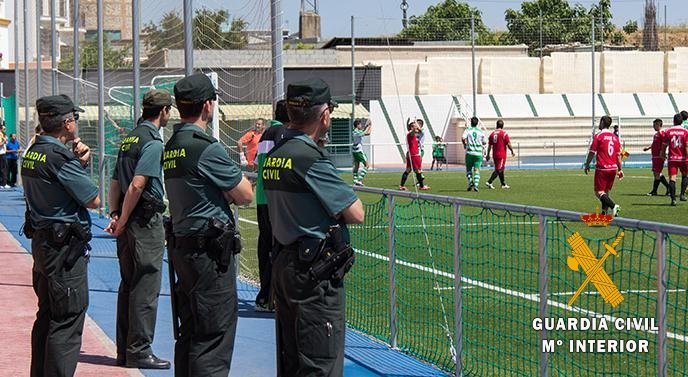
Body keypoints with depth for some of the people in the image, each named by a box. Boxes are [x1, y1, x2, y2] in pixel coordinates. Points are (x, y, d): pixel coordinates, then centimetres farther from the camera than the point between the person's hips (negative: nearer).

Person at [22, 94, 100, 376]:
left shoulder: (33, 152, 9)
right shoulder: (60, 157, -19)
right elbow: (94, 200, -14)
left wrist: (78, 162, 0)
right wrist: (82, 164, 1)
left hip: (41, 241, 10)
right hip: (65, 247, -10)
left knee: (47, 316, 19)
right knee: (67, 321, -6)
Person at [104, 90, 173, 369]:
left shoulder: (130, 138, 15)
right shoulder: (152, 141, -13)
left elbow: (115, 183, 15)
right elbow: (137, 185, -21)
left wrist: (115, 215, 8)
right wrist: (122, 221, -13)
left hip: (128, 222, 9)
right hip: (146, 221, -9)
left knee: (128, 285, 13)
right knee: (146, 288, -5)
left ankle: (124, 350, 19)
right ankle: (139, 352, -4)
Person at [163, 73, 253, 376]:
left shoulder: (170, 147, 11)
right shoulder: (207, 148, -16)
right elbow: (246, 195, -10)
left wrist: (226, 191, 4)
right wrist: (234, 184, 7)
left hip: (181, 246, 9)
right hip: (210, 251, -9)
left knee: (190, 334, 15)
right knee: (214, 339, -7)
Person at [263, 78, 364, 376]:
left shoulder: (274, 155, 9)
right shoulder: (310, 159, -17)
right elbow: (356, 214, -15)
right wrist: (347, 194, 5)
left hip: (283, 263, 9)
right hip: (316, 272, -9)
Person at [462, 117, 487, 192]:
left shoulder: (468, 130, 1)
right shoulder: (481, 131, 5)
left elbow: (463, 138, -15)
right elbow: (484, 142, 8)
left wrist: (465, 144, 4)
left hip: (470, 152, -1)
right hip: (478, 153, 1)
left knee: (468, 169, 12)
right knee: (477, 169, -1)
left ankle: (470, 182, -6)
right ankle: (476, 185, -14)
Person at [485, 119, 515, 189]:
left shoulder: (492, 134, 6)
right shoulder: (504, 133, -10)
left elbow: (489, 145, 8)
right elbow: (508, 144, -10)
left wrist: (488, 155, 12)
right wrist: (512, 151, 4)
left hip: (495, 154, 6)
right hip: (502, 155, -6)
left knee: (500, 170, 16)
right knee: (499, 170, -6)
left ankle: (503, 184, 23)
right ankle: (489, 182, -18)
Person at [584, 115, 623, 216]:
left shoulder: (598, 136, -7)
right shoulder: (615, 137, 10)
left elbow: (592, 152, -6)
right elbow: (618, 155, 11)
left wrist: (587, 165, 5)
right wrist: (620, 169, 15)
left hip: (602, 168, -6)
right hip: (613, 168, 6)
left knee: (599, 192, -4)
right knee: (606, 192, 15)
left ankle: (613, 206, -25)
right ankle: (604, 213, 11)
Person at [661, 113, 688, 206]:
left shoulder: (668, 131, 1)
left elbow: (664, 145, 6)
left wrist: (663, 153, 24)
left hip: (672, 158, 0)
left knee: (672, 178, -4)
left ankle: (673, 199, -12)